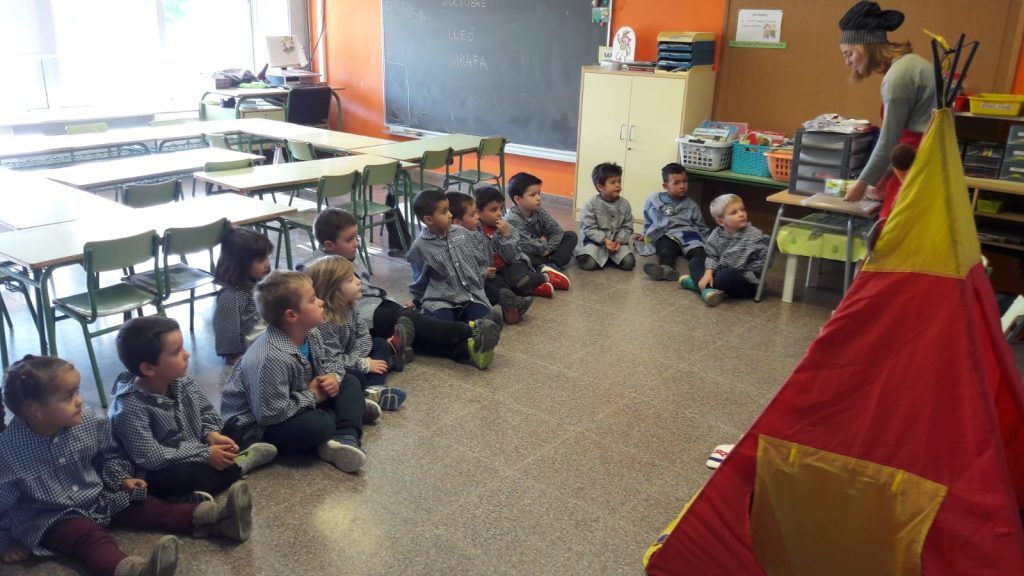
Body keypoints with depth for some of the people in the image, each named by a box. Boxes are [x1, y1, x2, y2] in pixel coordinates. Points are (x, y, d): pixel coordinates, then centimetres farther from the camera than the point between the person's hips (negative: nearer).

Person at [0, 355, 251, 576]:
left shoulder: (86, 424, -8)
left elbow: (108, 454, 12)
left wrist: (121, 478, 2)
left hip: (98, 497, 6)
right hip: (52, 519, -6)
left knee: (146, 506, -9)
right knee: (90, 537, -33)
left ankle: (216, 517, -20)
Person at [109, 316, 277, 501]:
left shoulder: (181, 381, -7)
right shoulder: (130, 408, -28)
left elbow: (205, 411, 8)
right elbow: (150, 458, -30)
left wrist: (212, 434, -14)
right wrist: (205, 455, -28)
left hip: (194, 451, 7)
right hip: (159, 473, -7)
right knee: (188, 477, -35)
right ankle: (236, 466, -11)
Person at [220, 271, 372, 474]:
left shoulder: (309, 335, -8)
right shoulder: (271, 359, -35)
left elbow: (329, 363, 10)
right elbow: (272, 413, -35)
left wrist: (333, 377, -14)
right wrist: (313, 395, -22)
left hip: (296, 401, 9)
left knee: (349, 382, 3)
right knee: (319, 425, -32)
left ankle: (346, 437, -15)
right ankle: (351, 410, 0)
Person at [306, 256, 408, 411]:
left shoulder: (349, 306, -6)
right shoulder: (323, 322, -32)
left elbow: (364, 334, -2)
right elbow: (332, 360, -31)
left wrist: (353, 358, -20)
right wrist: (364, 364, -23)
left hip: (346, 359, 10)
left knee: (381, 344, 7)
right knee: (357, 378, -35)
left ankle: (373, 389, -14)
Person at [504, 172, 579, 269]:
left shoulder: (539, 212, -5)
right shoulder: (512, 220, -24)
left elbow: (557, 231, -4)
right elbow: (526, 244, -31)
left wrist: (547, 249, -17)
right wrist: (543, 243, -13)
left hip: (541, 252, 7)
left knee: (571, 236, -3)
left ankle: (552, 265, -21)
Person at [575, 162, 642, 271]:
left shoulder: (625, 204, -2)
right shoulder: (591, 205, -13)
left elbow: (627, 227, 1)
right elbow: (589, 228, -13)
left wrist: (618, 241, -16)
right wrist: (605, 240, -24)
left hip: (617, 240, 4)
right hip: (595, 240, -3)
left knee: (629, 263, -16)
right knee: (588, 263, -27)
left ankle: (611, 256, 15)